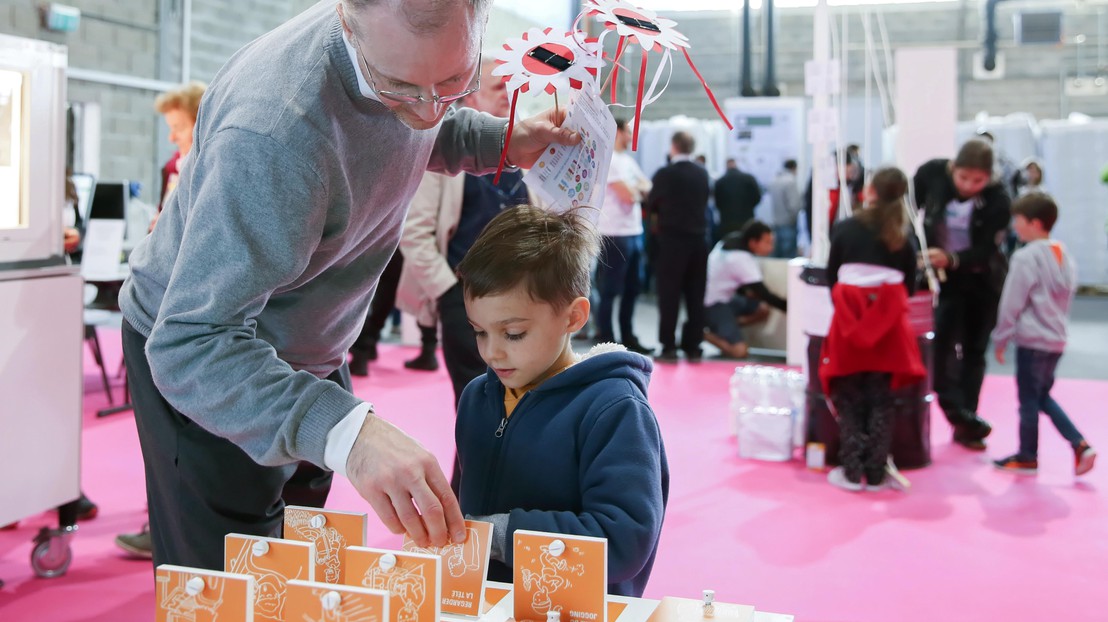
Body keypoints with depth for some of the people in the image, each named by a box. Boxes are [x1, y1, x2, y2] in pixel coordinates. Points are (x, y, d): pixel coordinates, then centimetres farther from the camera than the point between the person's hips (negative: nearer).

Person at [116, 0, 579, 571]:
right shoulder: (277, 128, -41)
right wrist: (347, 432, -58)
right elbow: (190, 343, -44)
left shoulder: (418, 50, -14)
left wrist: (503, 141, -7)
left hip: (309, 354, 8)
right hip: (200, 359, -7)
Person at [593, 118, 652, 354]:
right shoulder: (608, 159, -12)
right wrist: (637, 189, 3)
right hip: (615, 235, -9)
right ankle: (606, 340, 4)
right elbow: (627, 195, -18)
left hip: (634, 232, 9)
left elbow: (647, 187, 17)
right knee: (610, 291, -2)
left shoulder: (628, 159, 17)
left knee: (631, 290, 14)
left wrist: (635, 188, -4)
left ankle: (627, 338, 22)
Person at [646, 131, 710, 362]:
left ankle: (669, 348, -1)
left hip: (672, 239, -4)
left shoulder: (664, 174, -10)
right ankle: (693, 347, 12)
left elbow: (651, 206, 0)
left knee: (669, 295, 1)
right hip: (698, 239, 4)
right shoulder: (702, 174, 4)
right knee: (695, 296, 9)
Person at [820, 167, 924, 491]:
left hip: (850, 315, -1)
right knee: (881, 400, 8)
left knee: (849, 398, 7)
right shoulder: (903, 237, 8)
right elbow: (909, 286, 12)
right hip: (888, 319, 1)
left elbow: (831, 278, 10)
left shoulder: (845, 229, 5)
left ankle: (852, 472, 6)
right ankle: (875, 473, 9)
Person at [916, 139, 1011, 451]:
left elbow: (984, 250, -26)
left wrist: (951, 259, -43)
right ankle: (961, 414, -18)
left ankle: (964, 423, 16)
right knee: (942, 340, -18)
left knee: (974, 350, 8)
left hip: (982, 280, 0)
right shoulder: (932, 174, -19)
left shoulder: (998, 200, -23)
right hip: (941, 276, 0)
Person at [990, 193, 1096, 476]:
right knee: (1043, 396, 19)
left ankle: (1027, 458, 15)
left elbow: (1011, 303, -13)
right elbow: (1068, 299, 16)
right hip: (1056, 339, 8)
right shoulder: (1064, 256, 8)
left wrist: (1000, 339, -4)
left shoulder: (1026, 257, -16)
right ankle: (1080, 445, 10)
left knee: (1029, 400, 4)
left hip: (1031, 339, -8)